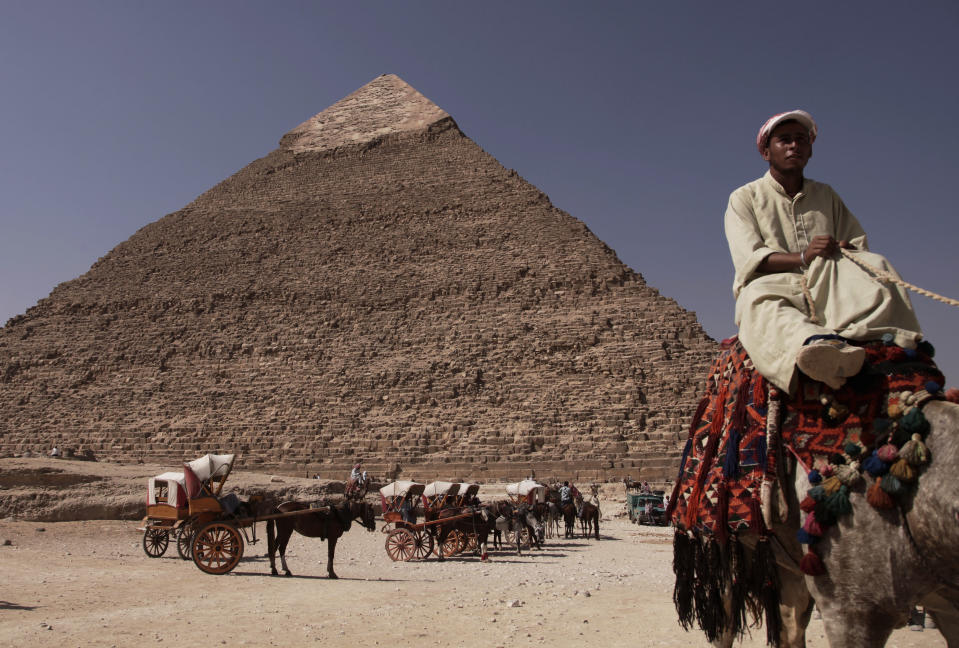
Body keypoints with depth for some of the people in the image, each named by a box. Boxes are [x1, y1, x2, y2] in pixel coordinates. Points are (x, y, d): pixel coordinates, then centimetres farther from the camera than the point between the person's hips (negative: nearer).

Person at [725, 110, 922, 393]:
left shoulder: (826, 195, 26)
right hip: (774, 285, -4)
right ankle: (813, 342, -71)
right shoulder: (744, 198, 12)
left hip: (827, 290, 4)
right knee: (758, 297, -39)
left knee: (875, 266, -25)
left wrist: (847, 251, -11)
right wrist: (802, 258, -22)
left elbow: (860, 246, 16)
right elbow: (749, 259, -5)